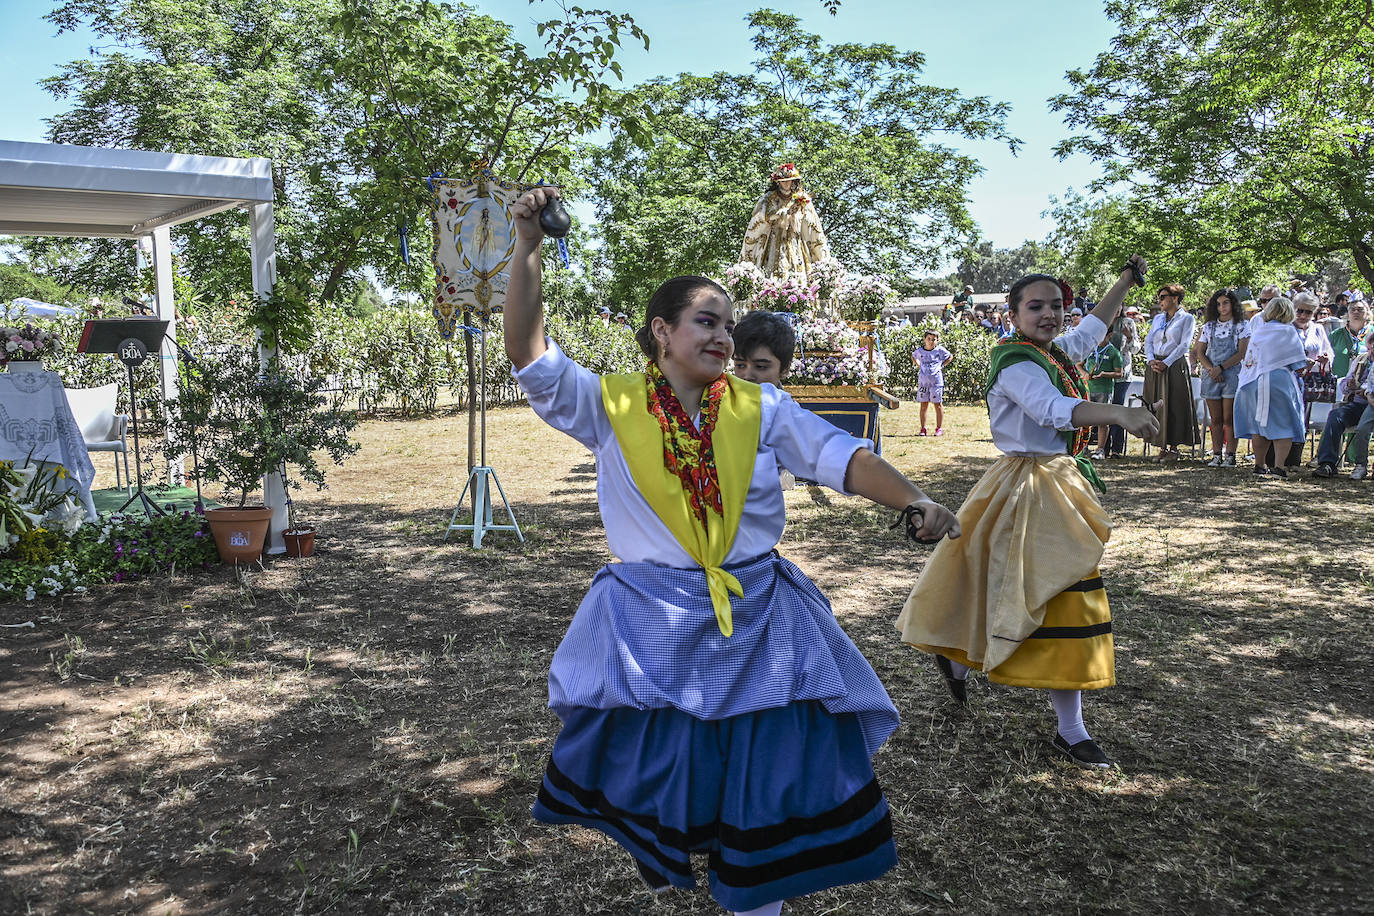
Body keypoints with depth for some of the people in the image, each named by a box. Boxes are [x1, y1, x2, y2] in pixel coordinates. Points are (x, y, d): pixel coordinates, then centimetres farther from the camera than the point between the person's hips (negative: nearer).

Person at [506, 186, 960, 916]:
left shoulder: (761, 409, 2)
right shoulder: (611, 405, -2)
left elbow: (842, 458, -6)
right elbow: (531, 357, -11)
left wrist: (914, 505, -23)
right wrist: (527, 250, -20)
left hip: (759, 629, 2)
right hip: (651, 631, -1)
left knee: (769, 788, 7)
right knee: (653, 773, 11)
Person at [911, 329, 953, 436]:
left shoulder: (940, 350, -2)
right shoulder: (920, 350, 4)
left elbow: (950, 356, 14)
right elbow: (913, 356, 26)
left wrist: (942, 365, 3)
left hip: (936, 380, -2)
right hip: (923, 381, 2)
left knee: (938, 404, 1)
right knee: (923, 405, 5)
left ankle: (939, 428, 8)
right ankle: (923, 429, 10)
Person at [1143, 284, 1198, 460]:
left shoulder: (1186, 318, 3)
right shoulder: (1157, 318, 19)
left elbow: (1184, 345, -7)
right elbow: (1148, 341, 12)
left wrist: (1166, 363, -16)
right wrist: (1151, 360, -7)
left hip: (1175, 365, -5)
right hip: (1155, 366, 5)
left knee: (1174, 406, -6)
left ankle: (1174, 447, -2)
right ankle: (1162, 447, 7)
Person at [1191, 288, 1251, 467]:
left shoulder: (1242, 325, 3)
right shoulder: (1209, 326, 13)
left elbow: (1242, 353, -5)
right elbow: (1199, 352, 8)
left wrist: (1221, 368, -14)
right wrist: (1211, 369, -9)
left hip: (1232, 374, -3)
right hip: (1211, 376, 3)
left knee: (1229, 419, -5)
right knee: (1215, 419, 4)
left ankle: (1230, 455, -1)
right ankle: (1217, 455, 8)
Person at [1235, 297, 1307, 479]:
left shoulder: (1256, 332, 13)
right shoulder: (1288, 331, -3)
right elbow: (1299, 365, -3)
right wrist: (1299, 370, 16)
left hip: (1253, 382, 5)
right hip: (1279, 381, -5)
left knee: (1259, 424, 12)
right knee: (1283, 425, -1)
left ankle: (1260, 465, 18)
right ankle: (1279, 466, -9)